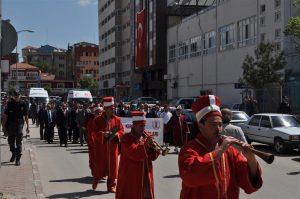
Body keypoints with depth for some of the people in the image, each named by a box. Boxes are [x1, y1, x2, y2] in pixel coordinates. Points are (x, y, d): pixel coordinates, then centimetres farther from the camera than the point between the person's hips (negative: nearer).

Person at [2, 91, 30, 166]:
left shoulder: (23, 104, 0)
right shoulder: (9, 104, 1)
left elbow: (26, 116, 5)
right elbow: (5, 116, 3)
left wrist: (27, 126, 3)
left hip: (19, 124, -2)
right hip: (10, 125, 2)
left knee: (19, 142, -7)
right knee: (11, 141, 13)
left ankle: (18, 158, -4)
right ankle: (13, 154, 36)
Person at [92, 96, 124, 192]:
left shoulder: (117, 119, 5)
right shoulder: (98, 120, -3)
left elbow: (121, 131, 4)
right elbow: (96, 133, -7)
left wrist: (116, 134, -16)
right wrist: (104, 134, -24)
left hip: (113, 147, 2)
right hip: (101, 147, -2)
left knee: (112, 166, 4)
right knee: (100, 165, 6)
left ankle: (112, 186, 14)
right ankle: (95, 181, 32)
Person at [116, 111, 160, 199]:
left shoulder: (146, 137, 9)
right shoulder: (126, 138, -8)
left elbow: (153, 157, 7)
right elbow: (134, 154, -24)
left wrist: (152, 147, -11)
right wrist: (145, 144, -25)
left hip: (146, 177, 6)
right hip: (131, 177, -6)